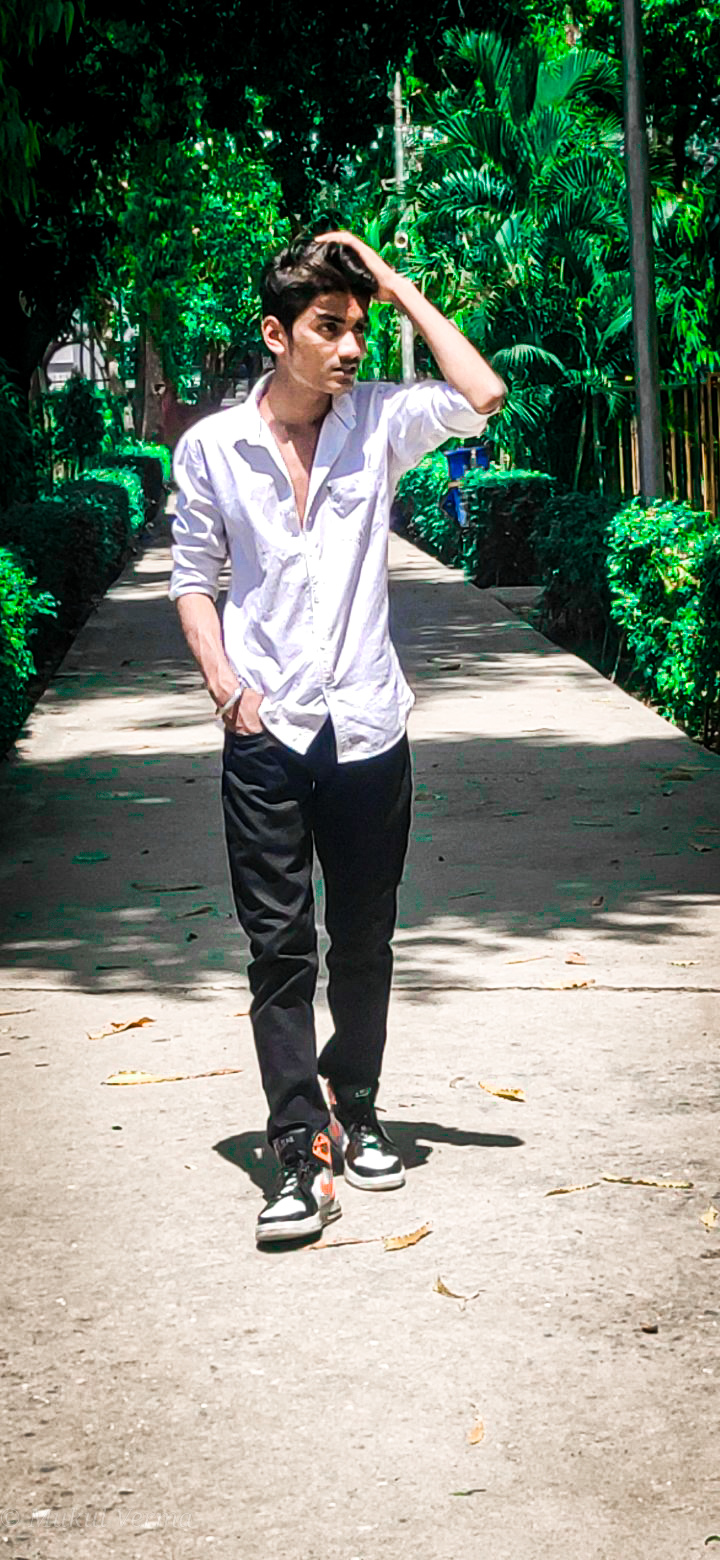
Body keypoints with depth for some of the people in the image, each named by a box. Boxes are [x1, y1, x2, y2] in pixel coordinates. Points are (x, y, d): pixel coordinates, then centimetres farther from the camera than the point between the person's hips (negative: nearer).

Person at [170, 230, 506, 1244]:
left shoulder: (378, 422, 2)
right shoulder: (211, 446, 1)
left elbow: (482, 395, -14)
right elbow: (193, 578, 9)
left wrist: (397, 286, -8)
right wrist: (223, 682, -6)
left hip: (368, 728, 1)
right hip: (266, 734, -1)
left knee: (364, 942, 11)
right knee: (280, 947, -4)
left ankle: (354, 1112, 31)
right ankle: (303, 1159, -3)